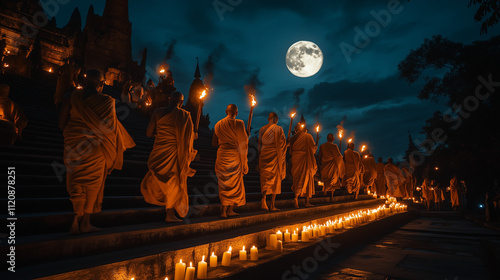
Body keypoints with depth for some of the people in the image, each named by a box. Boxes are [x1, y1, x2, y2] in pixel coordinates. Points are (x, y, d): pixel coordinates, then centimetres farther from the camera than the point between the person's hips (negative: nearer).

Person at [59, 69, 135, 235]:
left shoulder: (71, 97, 2)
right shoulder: (106, 101, -8)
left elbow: (62, 124, 3)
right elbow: (112, 127, -4)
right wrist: (126, 142, 10)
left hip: (73, 146, 3)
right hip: (95, 148, -3)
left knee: (77, 182, 13)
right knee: (92, 183, 7)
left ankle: (77, 222, 14)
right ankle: (84, 223, 13)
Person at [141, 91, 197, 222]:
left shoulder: (158, 112, 1)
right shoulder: (184, 115, -8)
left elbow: (149, 133, 3)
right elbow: (191, 135, -10)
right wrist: (195, 135, 10)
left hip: (159, 151, 2)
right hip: (174, 152, -2)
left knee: (157, 176, 25)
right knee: (174, 181, 7)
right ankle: (170, 214, 12)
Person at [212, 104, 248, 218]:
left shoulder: (219, 124, 7)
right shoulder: (239, 123, -8)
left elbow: (214, 143, 10)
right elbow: (242, 143, -8)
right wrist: (244, 161, -2)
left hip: (221, 154, 4)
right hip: (234, 155, -4)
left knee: (224, 183, 13)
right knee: (234, 183, 9)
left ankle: (224, 210, 15)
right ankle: (230, 210, 14)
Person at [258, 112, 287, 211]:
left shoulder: (262, 129, 6)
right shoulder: (278, 129, -4)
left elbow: (259, 144, 9)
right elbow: (283, 143, -5)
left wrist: (260, 157, 16)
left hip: (264, 156, 3)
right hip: (275, 156, -3)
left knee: (265, 178, 11)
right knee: (275, 178, 4)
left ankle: (263, 200, -7)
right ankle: (272, 205, 6)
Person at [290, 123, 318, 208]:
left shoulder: (293, 138, 8)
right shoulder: (308, 136, -2)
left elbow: (291, 151, 11)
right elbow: (313, 147, -3)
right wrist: (316, 146, 18)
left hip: (296, 160, 4)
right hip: (305, 160, -3)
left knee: (297, 179, 10)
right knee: (306, 179, 2)